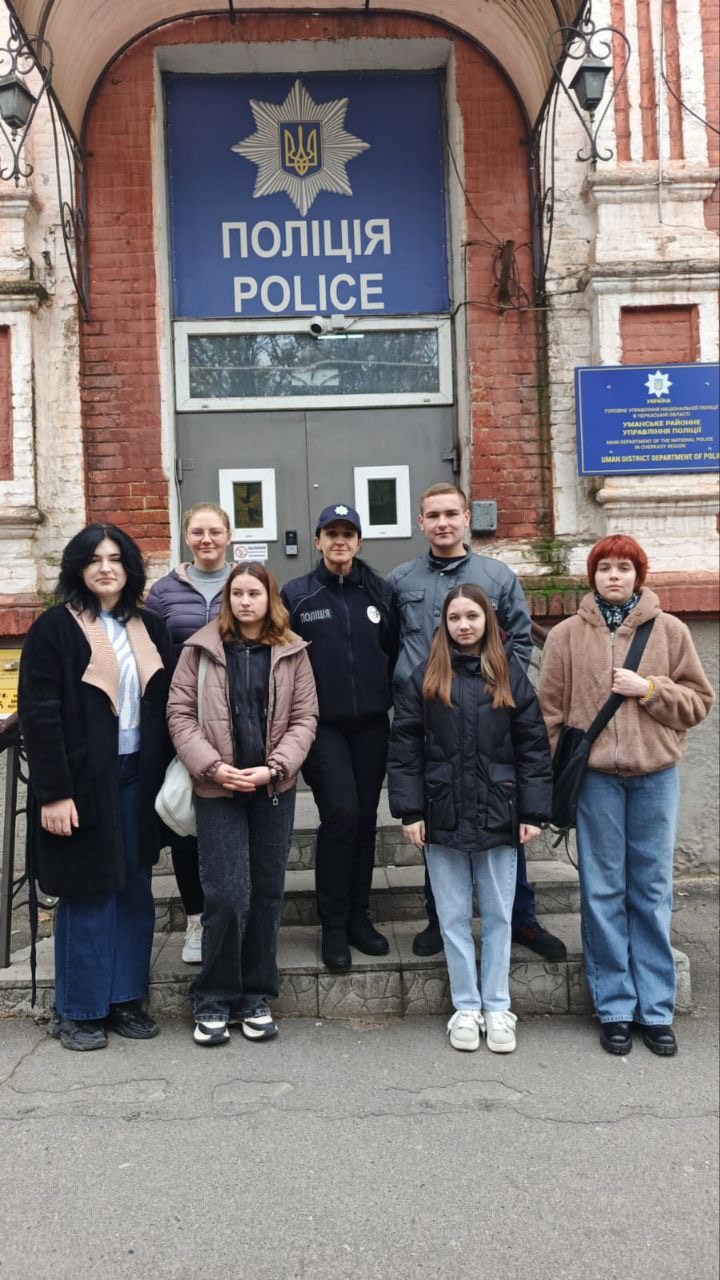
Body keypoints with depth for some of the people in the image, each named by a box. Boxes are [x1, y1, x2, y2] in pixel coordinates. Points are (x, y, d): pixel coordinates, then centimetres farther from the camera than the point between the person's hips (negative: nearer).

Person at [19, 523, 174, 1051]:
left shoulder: (149, 628, 10)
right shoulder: (54, 629, -6)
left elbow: (166, 706, 11)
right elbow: (39, 715, -11)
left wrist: (168, 774, 4)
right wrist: (53, 793, -16)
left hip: (138, 779, 5)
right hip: (83, 782, -5)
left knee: (135, 892, 9)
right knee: (87, 894, 3)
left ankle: (126, 998, 23)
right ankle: (78, 1011, 18)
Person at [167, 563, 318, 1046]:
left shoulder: (292, 651, 3)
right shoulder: (201, 648, 1)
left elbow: (305, 717, 1)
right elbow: (180, 713, -1)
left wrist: (273, 768, -12)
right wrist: (213, 766, -13)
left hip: (275, 789, 2)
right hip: (218, 789, -2)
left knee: (267, 893, 8)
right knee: (227, 895, -6)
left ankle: (256, 996, 23)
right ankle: (214, 999, 13)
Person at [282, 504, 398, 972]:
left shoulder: (380, 592, 5)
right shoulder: (297, 595, 0)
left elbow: (395, 652, 10)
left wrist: (392, 701, 5)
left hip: (371, 723, 3)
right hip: (323, 724, -3)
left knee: (365, 818, 8)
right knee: (341, 812, -12)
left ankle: (358, 917, 23)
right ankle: (334, 927, 2)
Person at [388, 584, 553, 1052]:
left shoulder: (510, 674, 2)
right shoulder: (425, 678, 1)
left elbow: (533, 746, 0)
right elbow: (404, 747, -1)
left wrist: (533, 811, -4)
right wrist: (410, 810, -7)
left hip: (497, 815, 0)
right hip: (443, 815, 0)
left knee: (498, 915, 10)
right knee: (454, 917, 9)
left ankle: (497, 1008, 23)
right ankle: (466, 1007, 22)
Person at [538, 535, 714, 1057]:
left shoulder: (670, 630, 5)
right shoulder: (566, 635, 3)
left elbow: (698, 701, 6)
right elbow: (551, 711, 3)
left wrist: (648, 689, -10)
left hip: (656, 774, 1)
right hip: (594, 774, 0)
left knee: (652, 891, 7)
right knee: (603, 892, 5)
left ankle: (657, 1009, 18)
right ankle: (615, 1008, 16)